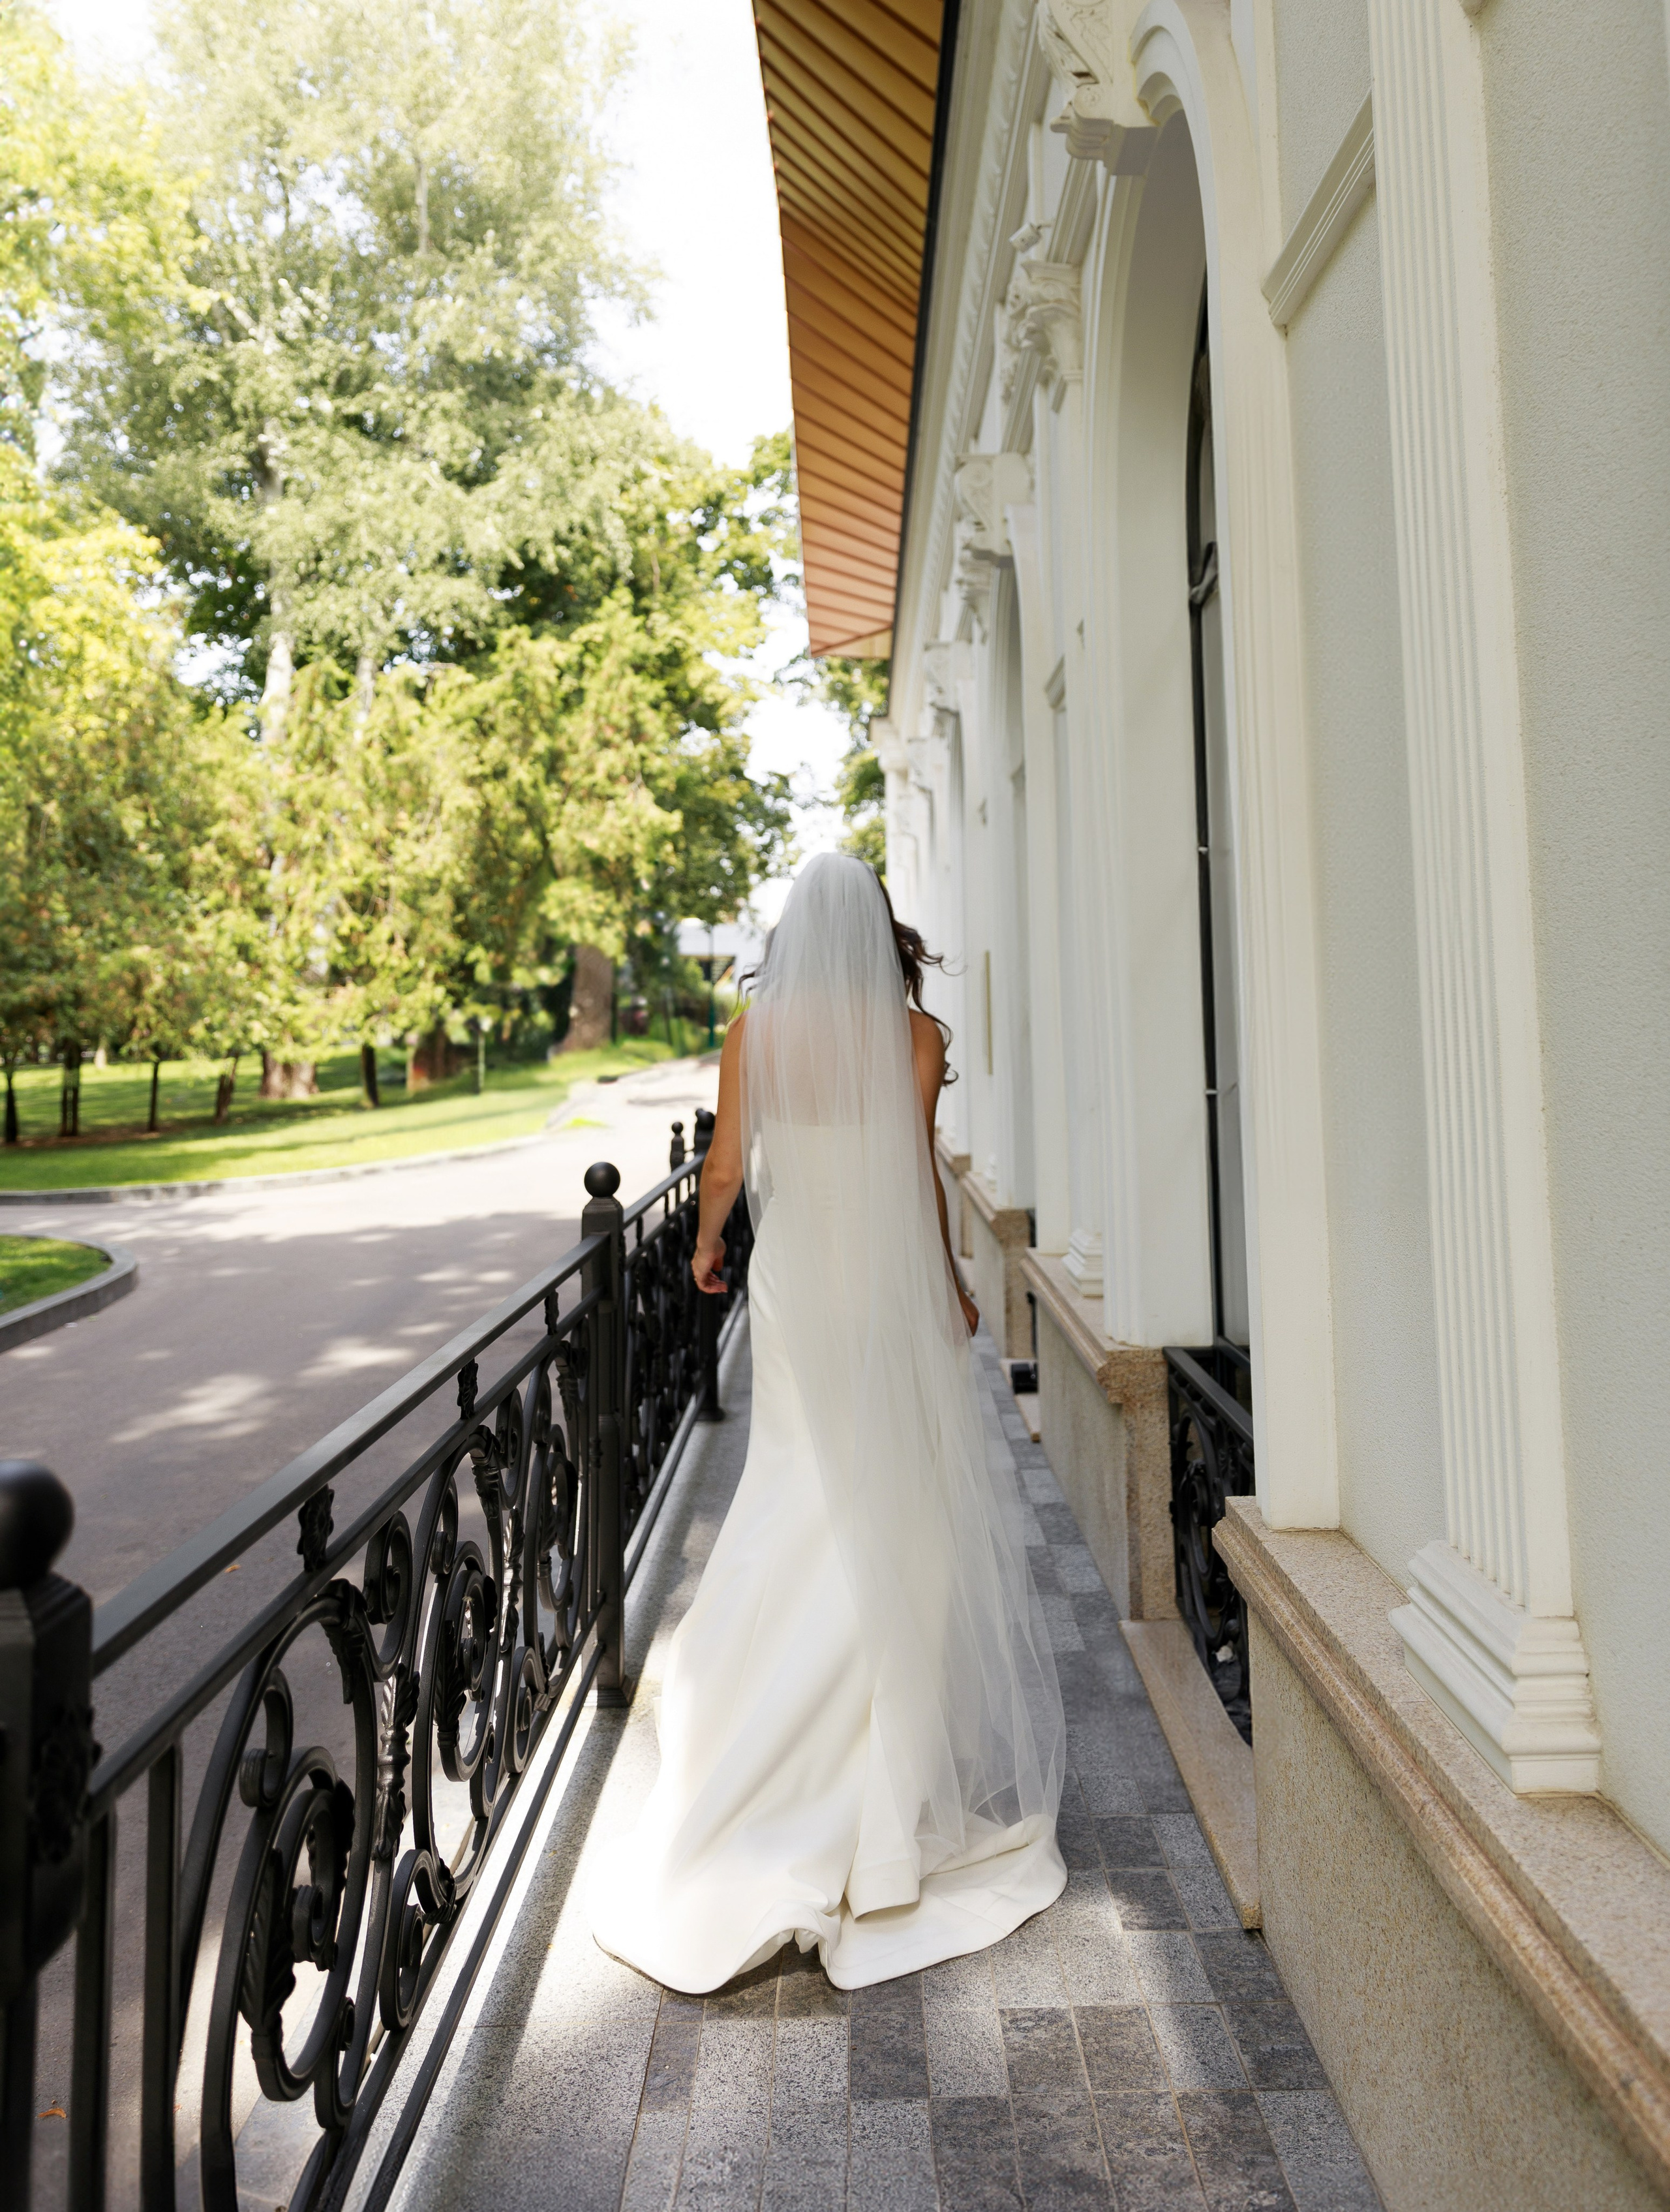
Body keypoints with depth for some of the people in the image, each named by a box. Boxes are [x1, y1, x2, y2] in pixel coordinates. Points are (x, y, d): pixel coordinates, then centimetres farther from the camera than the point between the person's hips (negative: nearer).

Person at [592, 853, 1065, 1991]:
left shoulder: (756, 1027, -3)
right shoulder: (916, 1032, -8)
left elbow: (727, 1165, 0)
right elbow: (919, 1171, -9)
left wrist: (707, 1244, 19)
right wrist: (952, 1282, 3)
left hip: (796, 1277, 2)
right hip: (894, 1283, -2)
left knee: (811, 1494, 15)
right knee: (909, 1497, 11)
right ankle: (913, 1759, 24)